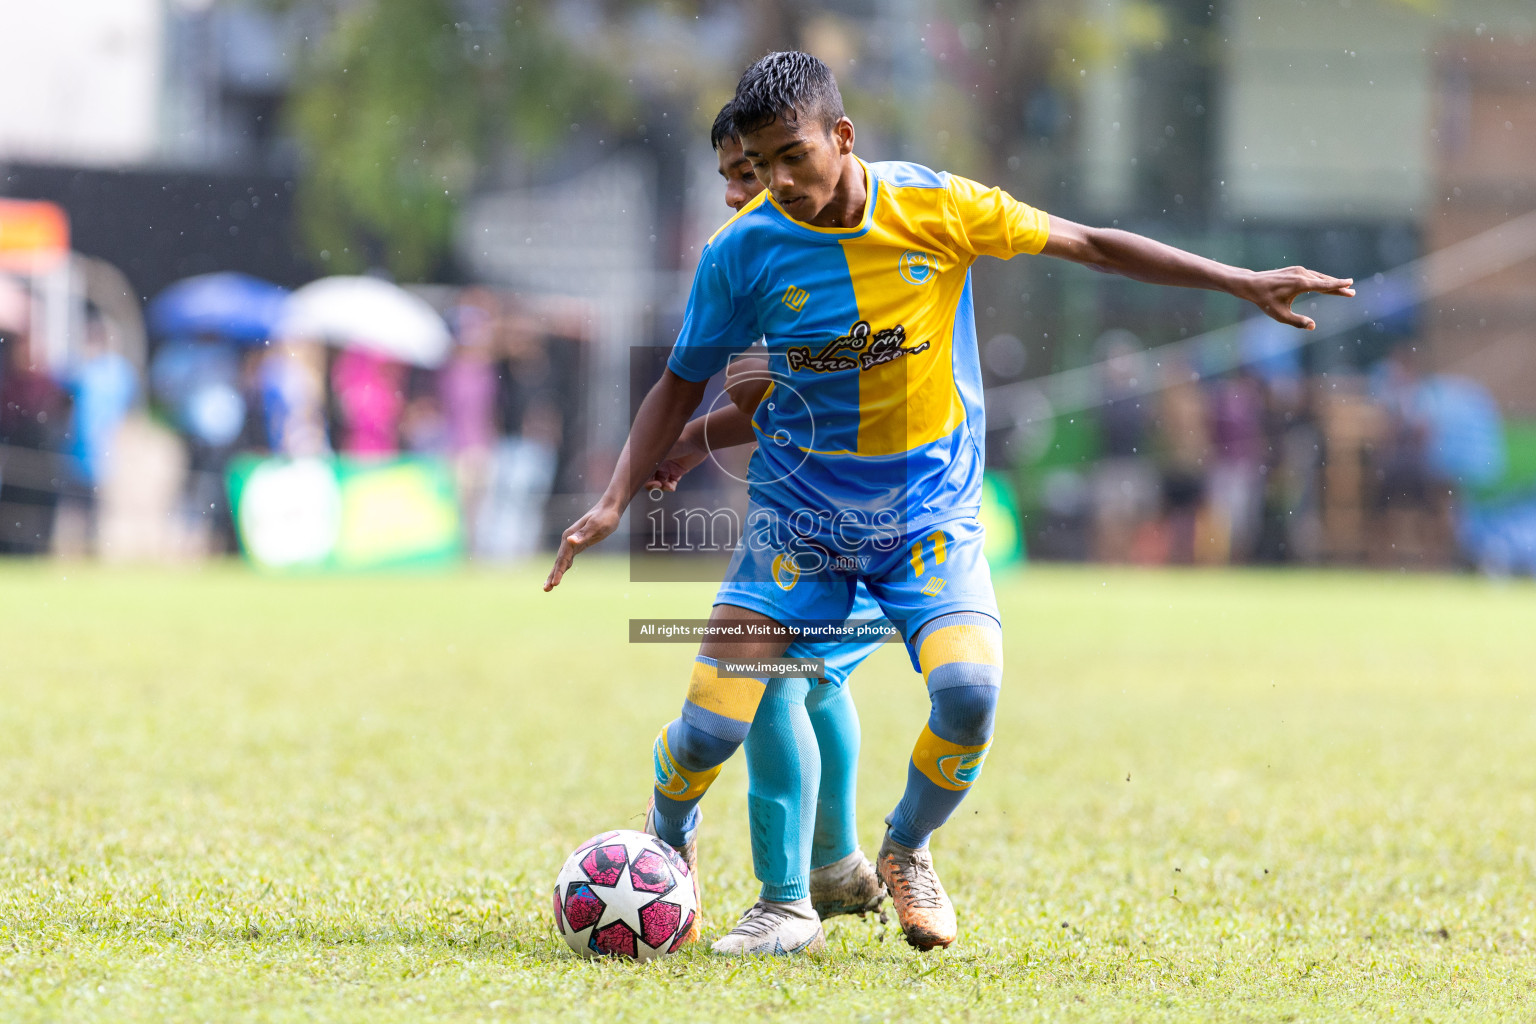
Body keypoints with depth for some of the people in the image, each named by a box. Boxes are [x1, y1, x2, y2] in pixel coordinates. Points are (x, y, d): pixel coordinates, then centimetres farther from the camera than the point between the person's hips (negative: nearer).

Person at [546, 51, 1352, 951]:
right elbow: (683, 386, 4)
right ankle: (668, 844, 26)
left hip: (932, 513, 0)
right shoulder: (742, 252, -9)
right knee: (711, 725, -11)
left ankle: (907, 851, 6)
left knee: (969, 689, -25)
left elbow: (1089, 245, -1)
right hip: (798, 517, 0)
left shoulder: (938, 209, -12)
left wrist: (1240, 283, -2)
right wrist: (616, 502, -7)